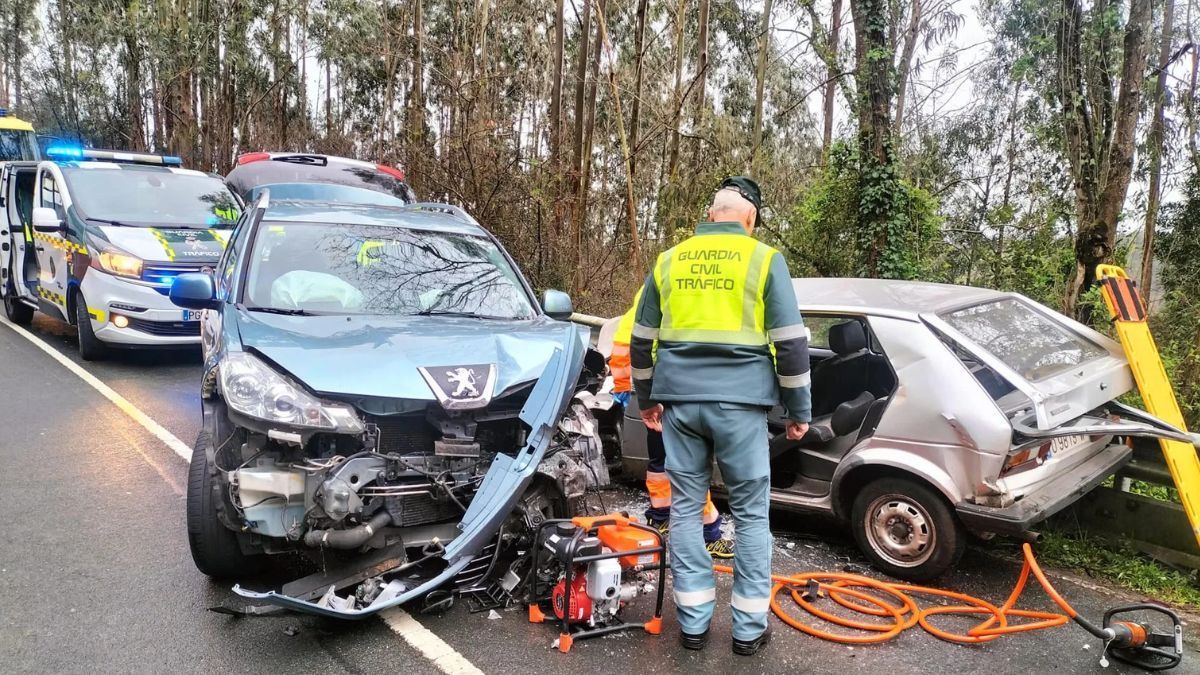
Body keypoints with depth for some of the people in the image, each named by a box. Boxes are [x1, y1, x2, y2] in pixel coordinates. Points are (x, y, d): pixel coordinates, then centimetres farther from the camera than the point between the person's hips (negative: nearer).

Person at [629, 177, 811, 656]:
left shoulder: (669, 261, 10)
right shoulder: (763, 259, 0)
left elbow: (642, 339, 14)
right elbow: (791, 343, -3)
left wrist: (647, 398, 25)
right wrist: (798, 409, 6)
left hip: (680, 399, 3)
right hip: (739, 401, -3)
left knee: (686, 507, 11)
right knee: (751, 513, 8)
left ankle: (693, 622, 17)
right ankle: (749, 628, 14)